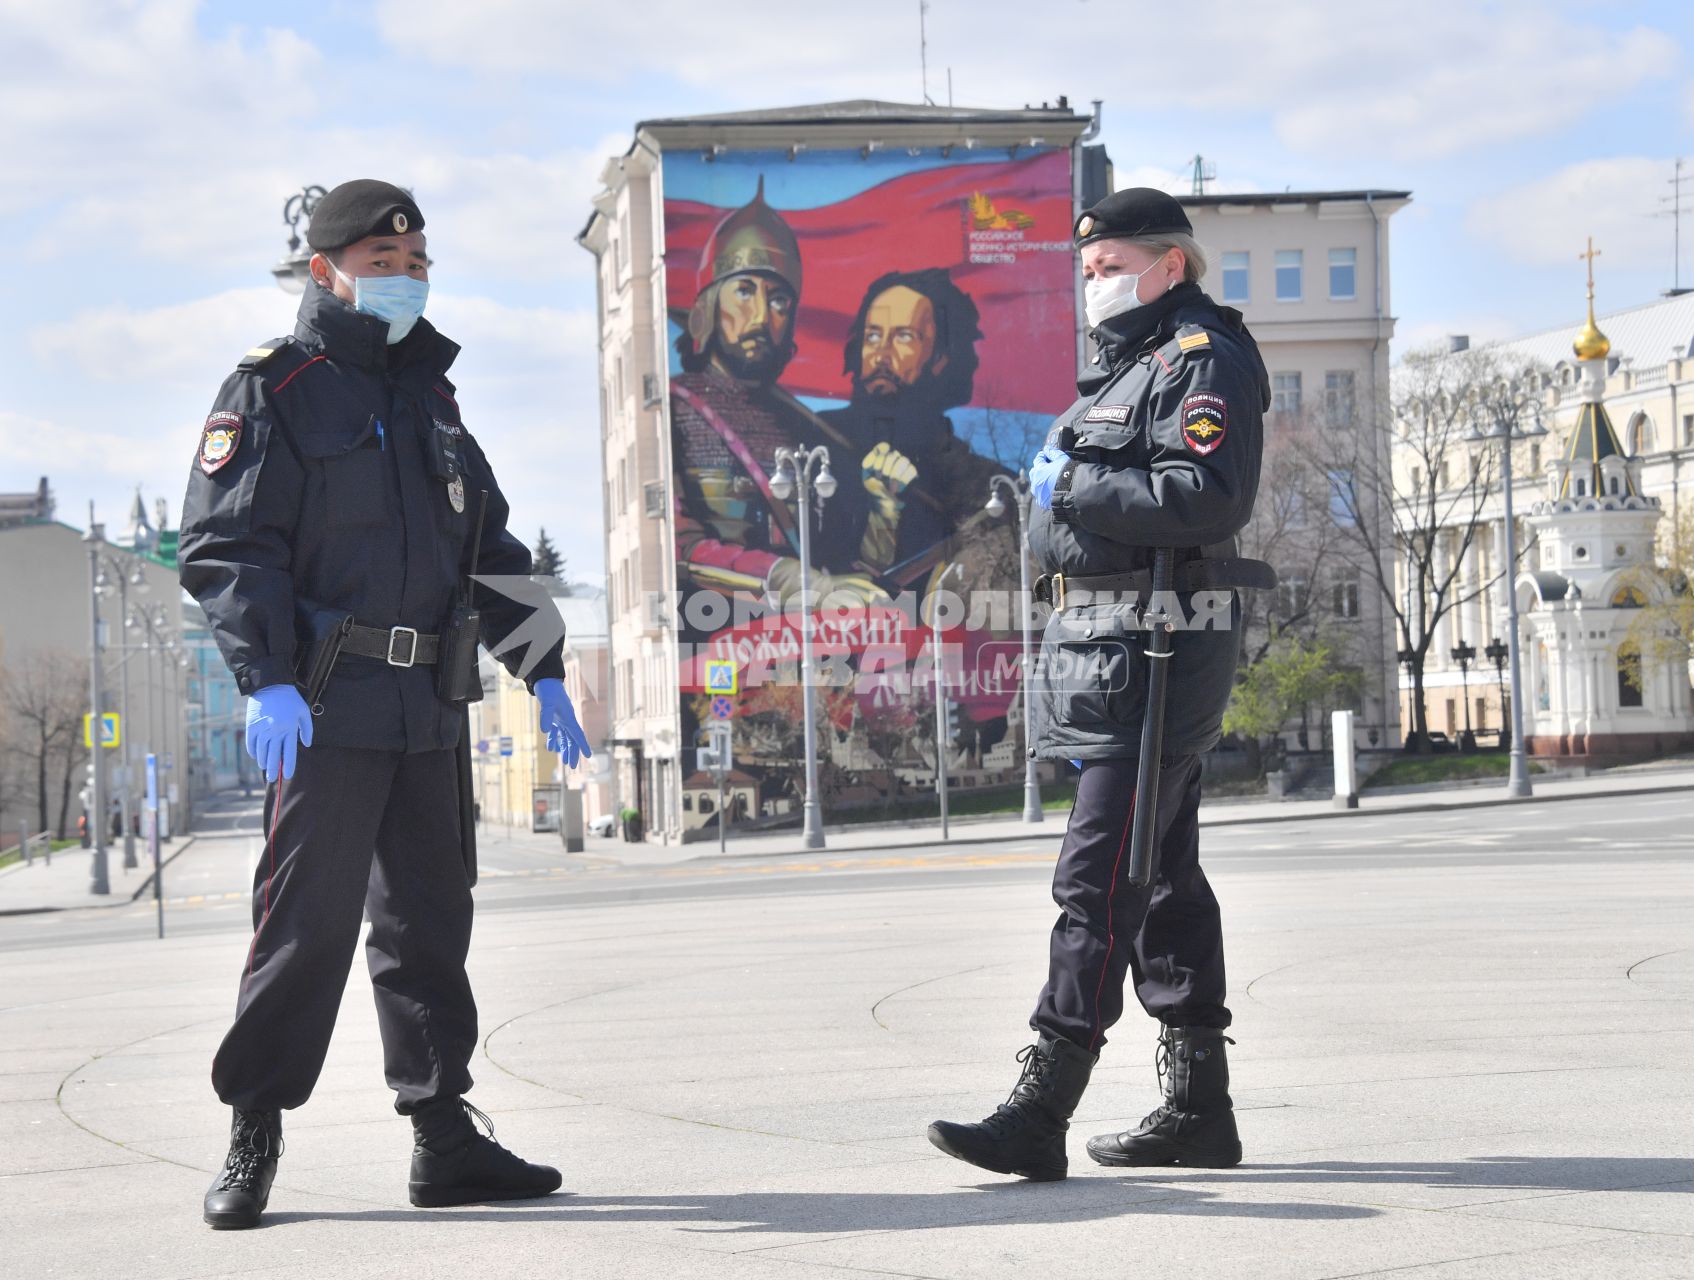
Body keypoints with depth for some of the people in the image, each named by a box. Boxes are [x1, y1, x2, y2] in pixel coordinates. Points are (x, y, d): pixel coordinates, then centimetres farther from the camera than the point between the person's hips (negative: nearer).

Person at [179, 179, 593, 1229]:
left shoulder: (431, 400, 21)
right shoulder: (273, 391, 0)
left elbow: (492, 548, 23)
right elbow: (227, 543, -9)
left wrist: (543, 672, 15)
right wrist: (268, 679, -20)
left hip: (430, 709, 6)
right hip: (325, 706, -6)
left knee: (431, 922, 8)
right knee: (307, 919, -6)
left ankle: (444, 1135, 13)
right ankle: (253, 1139, 5)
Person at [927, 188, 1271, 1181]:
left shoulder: (1206, 359, -9)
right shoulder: (1133, 364, 21)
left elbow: (1213, 498, -23)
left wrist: (1076, 488, -18)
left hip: (1159, 650, -10)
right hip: (1108, 646, 10)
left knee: (1098, 882, -13)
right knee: (1163, 876, 11)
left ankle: (1041, 1113, -15)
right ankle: (1200, 1109, 17)